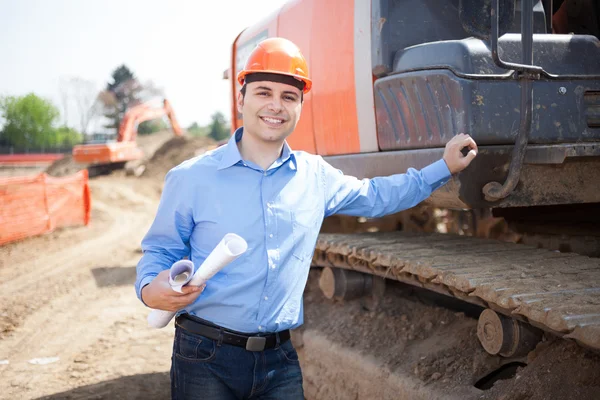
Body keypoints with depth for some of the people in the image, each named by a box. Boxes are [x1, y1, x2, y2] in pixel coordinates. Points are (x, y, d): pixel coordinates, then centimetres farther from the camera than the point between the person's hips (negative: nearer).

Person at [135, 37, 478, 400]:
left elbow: (375, 195, 21)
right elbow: (161, 250, 2)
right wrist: (151, 288, -20)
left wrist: (444, 167, 18)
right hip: (205, 357, -3)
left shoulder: (316, 176, 5)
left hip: (280, 357, 3)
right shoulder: (192, 178, -6)